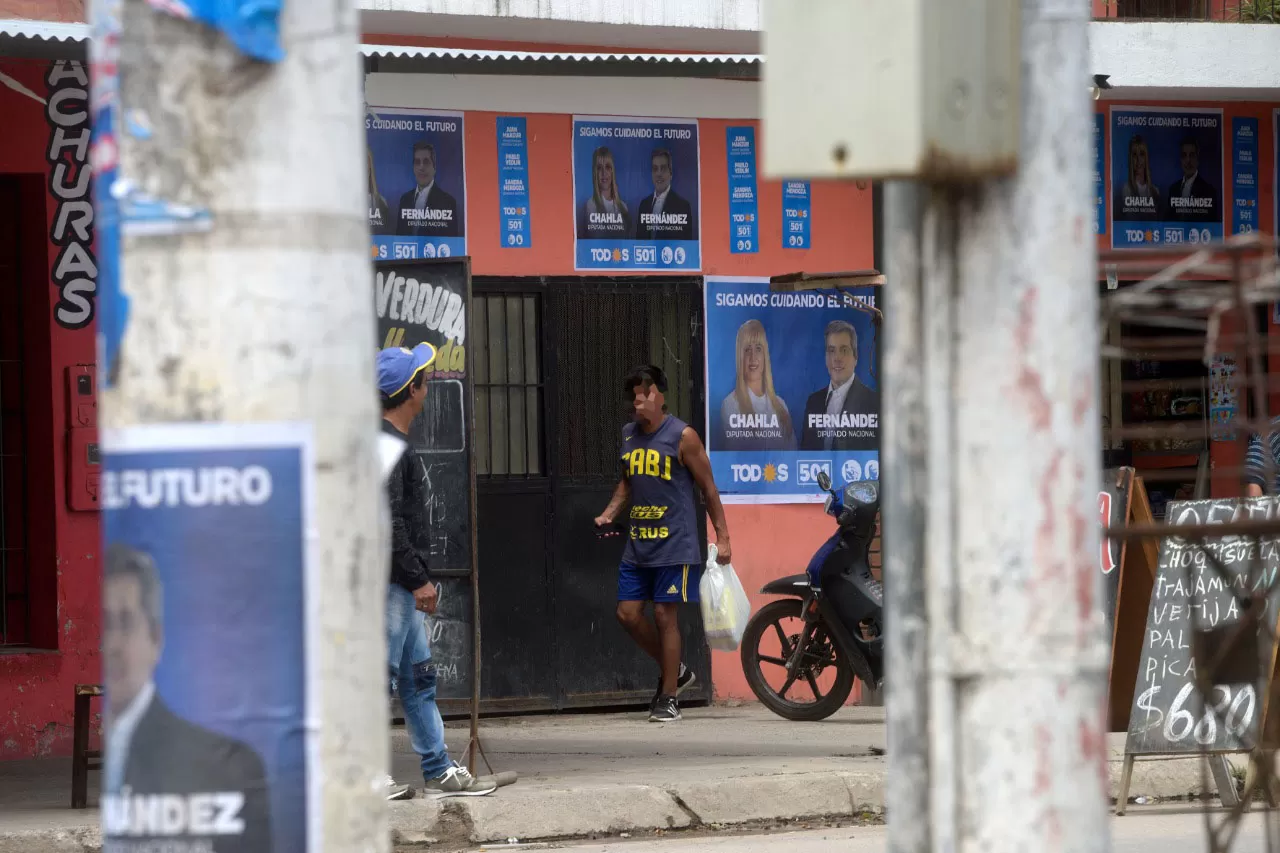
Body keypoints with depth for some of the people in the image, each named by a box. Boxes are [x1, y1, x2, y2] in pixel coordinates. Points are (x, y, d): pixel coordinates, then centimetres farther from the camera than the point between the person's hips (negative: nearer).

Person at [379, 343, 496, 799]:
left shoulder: (396, 443, 17)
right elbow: (388, 522, -22)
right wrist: (418, 580, -19)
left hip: (402, 585, 11)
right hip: (389, 581, -11)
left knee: (418, 677, 12)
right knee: (381, 674, -6)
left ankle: (439, 771, 16)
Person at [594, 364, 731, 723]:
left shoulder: (682, 436, -9)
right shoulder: (628, 435, 9)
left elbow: (708, 487, -5)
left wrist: (722, 536, -7)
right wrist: (609, 514, 7)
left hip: (674, 545, -6)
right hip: (637, 544, 6)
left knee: (665, 616, -4)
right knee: (628, 613, 4)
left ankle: (669, 698, 5)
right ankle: (676, 672, 24)